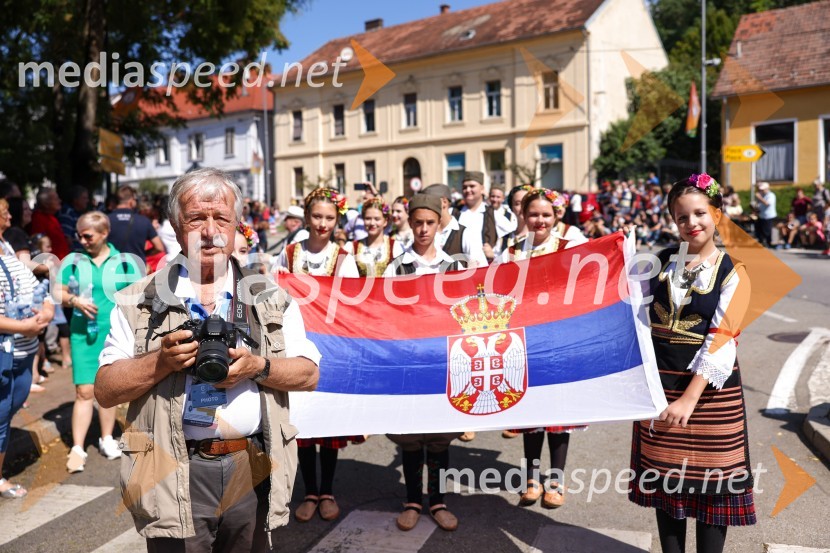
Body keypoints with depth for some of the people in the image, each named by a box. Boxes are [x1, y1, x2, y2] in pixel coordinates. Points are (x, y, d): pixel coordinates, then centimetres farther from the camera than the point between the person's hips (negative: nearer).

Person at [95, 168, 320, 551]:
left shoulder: (269, 297, 5)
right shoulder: (141, 301, 2)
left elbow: (308, 374, 2)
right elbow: (105, 390, 0)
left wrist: (258, 366, -16)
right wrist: (161, 361, -17)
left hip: (253, 472, 2)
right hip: (174, 475, -1)